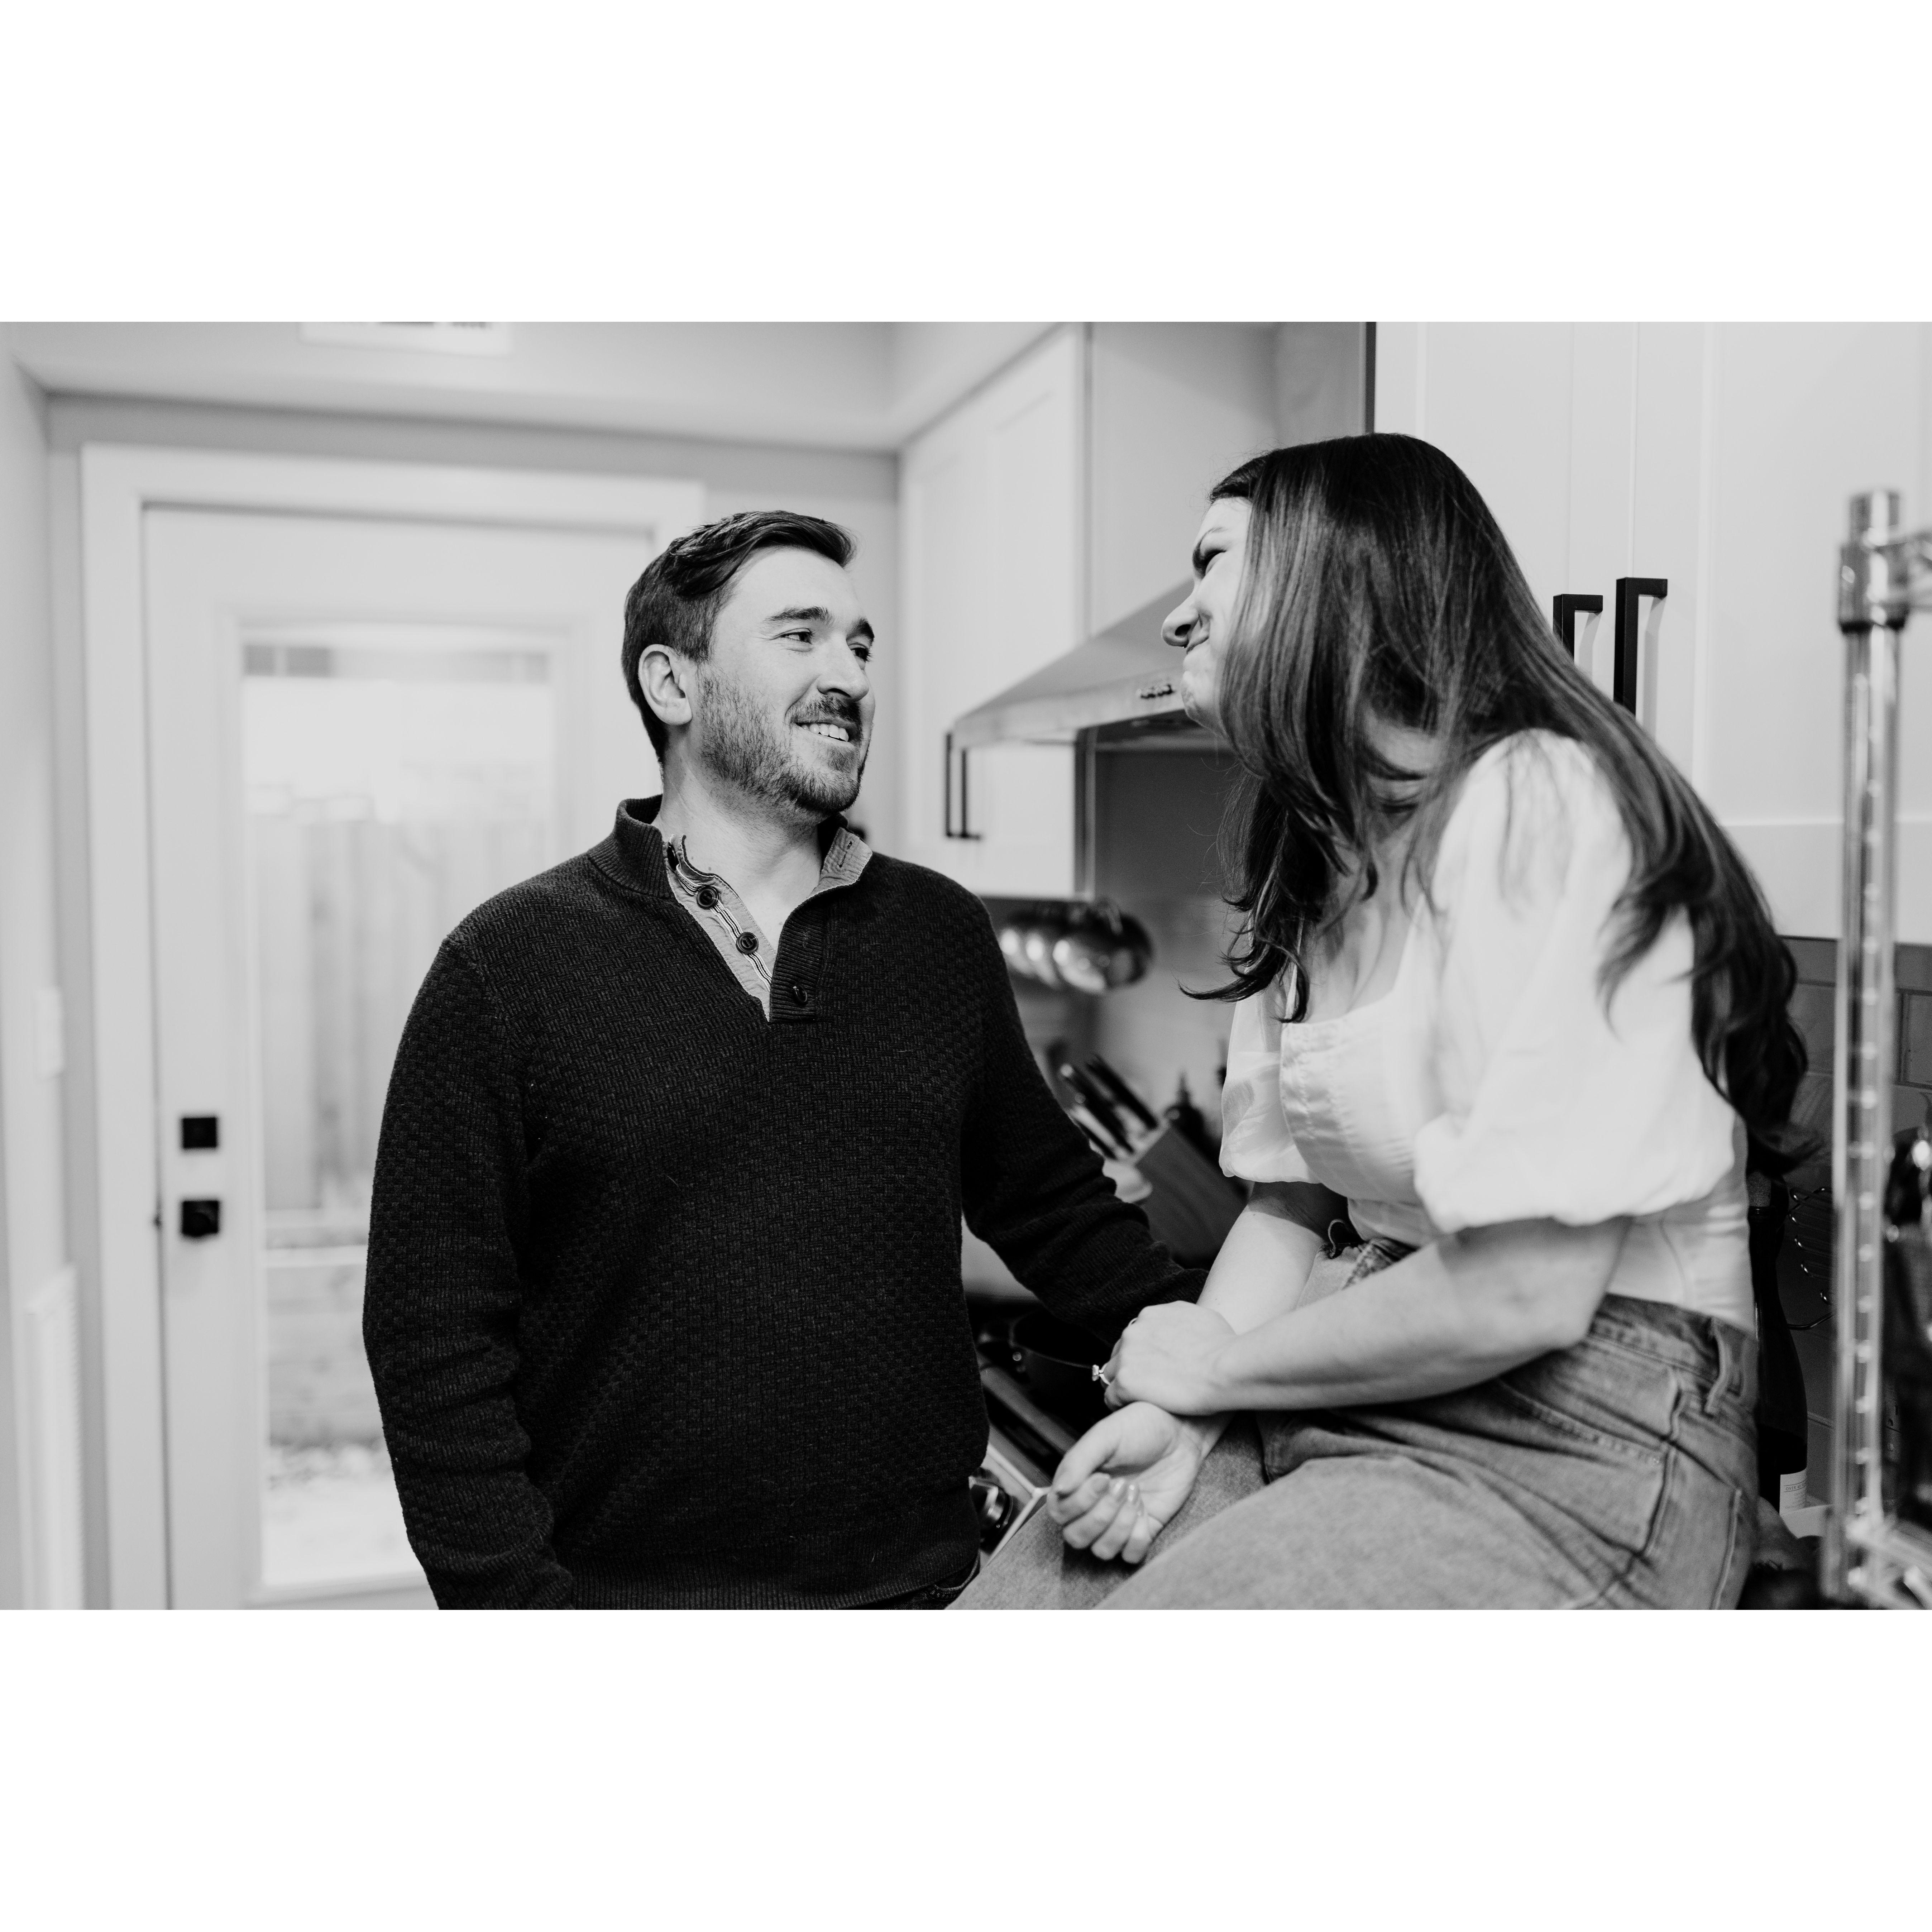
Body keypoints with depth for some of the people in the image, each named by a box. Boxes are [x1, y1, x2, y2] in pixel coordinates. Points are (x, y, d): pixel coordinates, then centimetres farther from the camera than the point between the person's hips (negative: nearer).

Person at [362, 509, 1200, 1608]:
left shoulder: (945, 938, 2)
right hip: (625, 1588, -3)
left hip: (927, 1582, 4)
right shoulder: (510, 966, -8)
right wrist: (517, 1600, -13)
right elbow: (434, 1336, -8)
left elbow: (1054, 1205, 10)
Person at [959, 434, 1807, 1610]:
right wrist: (1178, 1415, -7)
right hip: (1346, 1396, 7)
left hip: (1583, 1435, -7)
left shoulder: (1539, 805, -16)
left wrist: (1217, 1366, -8)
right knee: (1006, 1596, -7)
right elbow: (1291, 1201, 10)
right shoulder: (1319, 860, 12)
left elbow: (1521, 1292, -22)